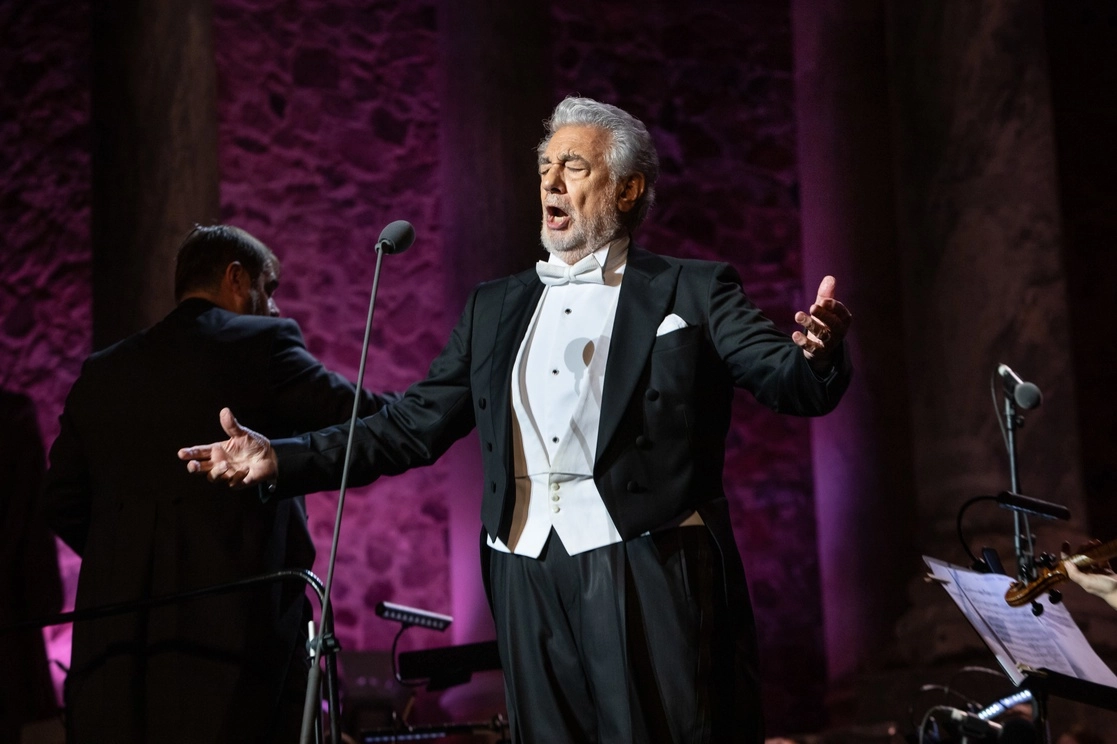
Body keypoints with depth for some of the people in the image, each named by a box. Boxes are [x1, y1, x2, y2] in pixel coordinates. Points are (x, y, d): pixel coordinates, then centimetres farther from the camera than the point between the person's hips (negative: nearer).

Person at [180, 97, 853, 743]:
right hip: (530, 581, 4)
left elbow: (791, 382, -7)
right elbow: (414, 427, 15)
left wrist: (816, 352, -32)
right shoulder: (496, 308, 17)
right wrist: (282, 460, 4)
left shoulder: (693, 292, 4)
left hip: (649, 577, -4)